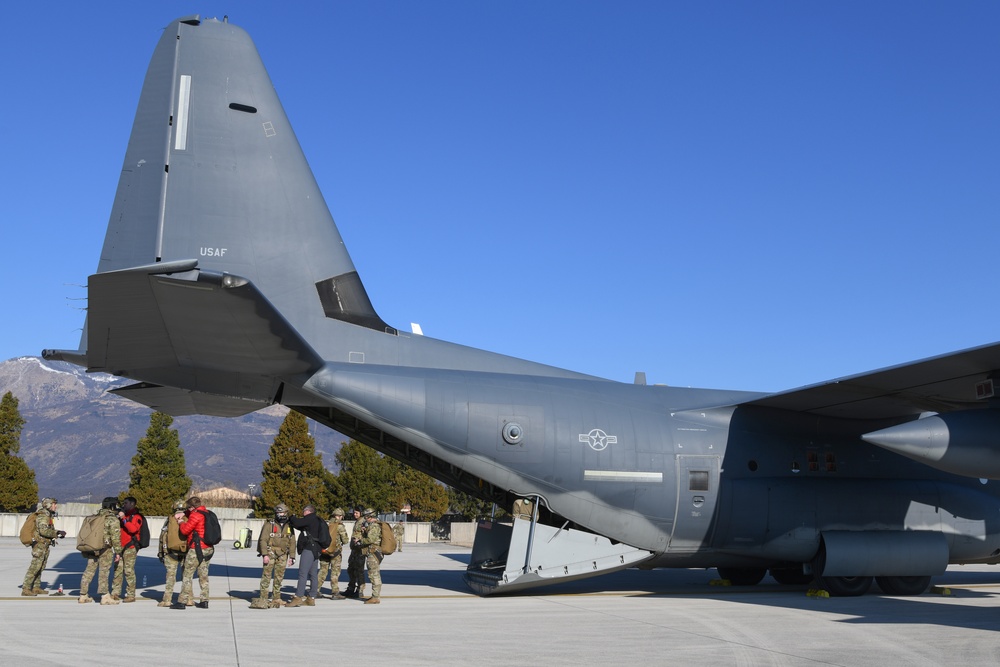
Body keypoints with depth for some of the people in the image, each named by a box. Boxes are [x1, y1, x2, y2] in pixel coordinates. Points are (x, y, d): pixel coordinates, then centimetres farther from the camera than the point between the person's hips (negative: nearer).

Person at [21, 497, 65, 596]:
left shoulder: (48, 515, 15)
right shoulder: (43, 516, -15)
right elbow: (43, 531, -28)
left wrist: (57, 534, 9)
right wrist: (58, 532, -25)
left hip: (45, 546, 10)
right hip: (40, 545, -10)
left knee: (40, 568, 13)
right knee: (34, 567, -9)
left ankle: (36, 588, 19)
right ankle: (26, 589, -7)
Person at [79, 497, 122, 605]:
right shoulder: (113, 519, -10)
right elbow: (115, 537, -13)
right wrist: (118, 552, -9)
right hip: (105, 549, -7)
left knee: (89, 571, 12)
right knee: (104, 572, -3)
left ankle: (83, 596, 18)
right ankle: (105, 597, 0)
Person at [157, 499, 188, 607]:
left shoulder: (169, 519, 1)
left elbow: (162, 536, 1)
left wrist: (161, 551, 8)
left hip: (171, 552, 0)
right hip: (186, 551, 0)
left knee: (170, 575, 4)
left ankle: (167, 599, 2)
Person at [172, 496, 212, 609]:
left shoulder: (195, 515, -13)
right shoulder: (206, 513, 13)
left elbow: (185, 530, -12)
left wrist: (181, 523, 7)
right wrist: (183, 513, 18)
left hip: (197, 549, -8)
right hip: (208, 549, 8)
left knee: (187, 575, -2)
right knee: (203, 575, 11)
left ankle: (182, 601, -1)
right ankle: (204, 601, 11)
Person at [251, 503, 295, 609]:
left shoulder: (289, 526, 10)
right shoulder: (269, 524, -3)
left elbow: (292, 542, 15)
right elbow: (263, 540, -7)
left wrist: (291, 557, 10)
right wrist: (265, 554, -14)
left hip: (282, 555, 4)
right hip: (270, 553, -4)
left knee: (279, 577, 8)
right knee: (267, 575, -7)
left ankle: (276, 598, 16)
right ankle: (263, 598, -5)